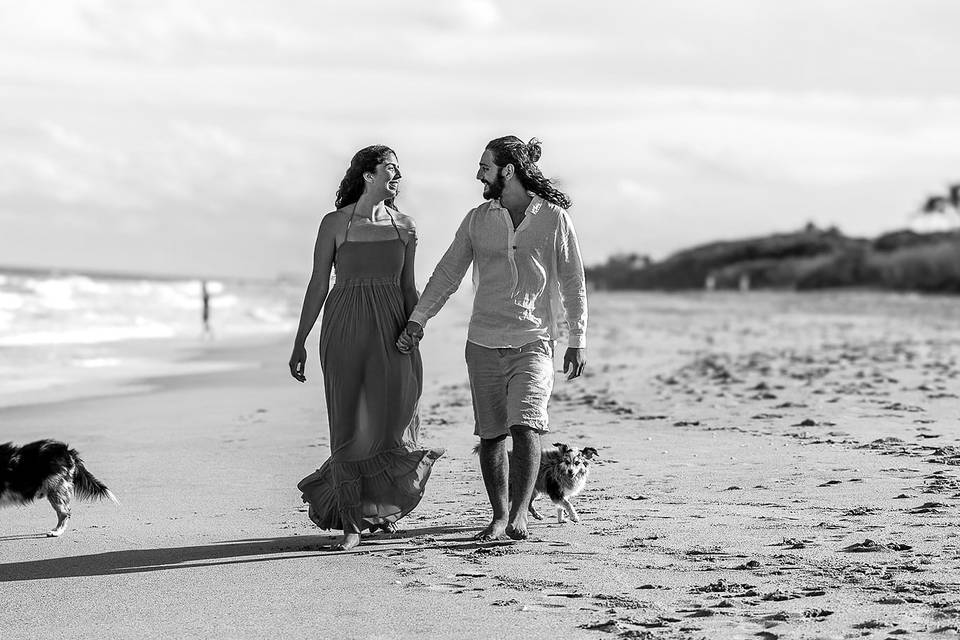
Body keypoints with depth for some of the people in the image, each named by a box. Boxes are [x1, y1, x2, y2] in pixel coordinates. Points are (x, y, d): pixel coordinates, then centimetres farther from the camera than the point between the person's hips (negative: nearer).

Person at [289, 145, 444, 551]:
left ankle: (381, 504, 21)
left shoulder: (404, 227, 9)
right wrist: (299, 344, 1)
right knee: (350, 427, -2)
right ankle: (351, 524, 4)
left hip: (391, 333, 2)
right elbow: (318, 285, 2)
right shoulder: (335, 223, 1)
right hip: (345, 331, -2)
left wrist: (415, 342, 11)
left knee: (392, 422, -2)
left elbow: (409, 288, 13)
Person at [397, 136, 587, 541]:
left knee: (525, 427, -18)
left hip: (532, 342, -3)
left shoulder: (554, 217, 0)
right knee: (491, 435, 5)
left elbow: (573, 284, 4)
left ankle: (519, 515, -15)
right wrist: (417, 320, 0)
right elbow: (447, 273, 9)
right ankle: (499, 516, 17)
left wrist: (577, 341, 2)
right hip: (484, 341, 3)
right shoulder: (478, 219, 8)